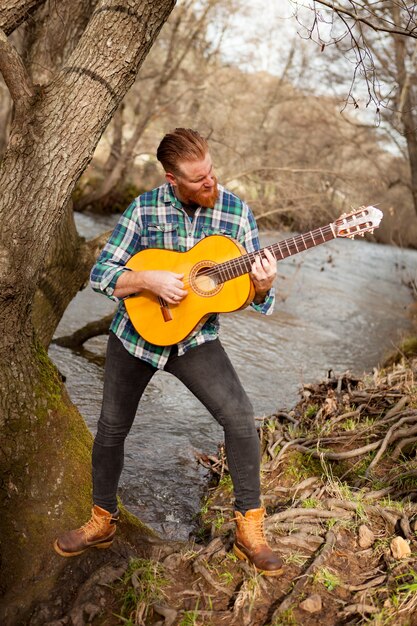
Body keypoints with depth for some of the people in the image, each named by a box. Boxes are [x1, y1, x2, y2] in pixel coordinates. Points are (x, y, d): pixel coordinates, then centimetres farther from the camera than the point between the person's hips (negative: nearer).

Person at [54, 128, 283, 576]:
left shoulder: (235, 211, -7)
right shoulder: (144, 209, -9)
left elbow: (255, 294, -5)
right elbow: (100, 274, -8)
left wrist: (262, 285, -28)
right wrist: (149, 279, -25)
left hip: (196, 337, 0)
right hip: (135, 332, 1)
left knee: (240, 417, -19)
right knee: (111, 429, 10)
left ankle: (250, 531, -2)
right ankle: (103, 521, 34)